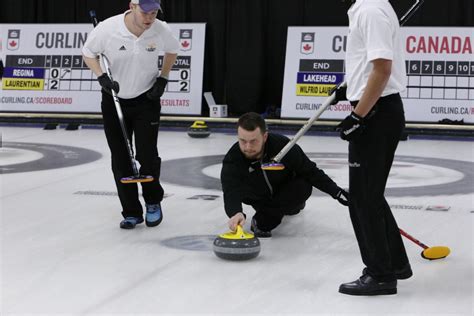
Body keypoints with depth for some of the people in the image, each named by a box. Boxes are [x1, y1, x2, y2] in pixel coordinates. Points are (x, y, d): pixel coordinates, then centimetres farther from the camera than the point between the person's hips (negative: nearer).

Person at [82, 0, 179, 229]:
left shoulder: (161, 30, -16)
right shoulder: (107, 28, -21)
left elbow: (172, 50, 7)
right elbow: (88, 53, -3)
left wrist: (163, 79, -2)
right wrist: (101, 77, -18)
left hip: (146, 99, 0)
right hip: (114, 100, 0)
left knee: (147, 156, -7)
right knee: (120, 160, 2)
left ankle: (153, 202, 20)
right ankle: (131, 212, 15)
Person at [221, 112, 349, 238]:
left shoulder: (282, 145, -32)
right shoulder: (232, 160, -34)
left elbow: (310, 170, -19)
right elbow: (231, 193, -47)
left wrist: (336, 191, -19)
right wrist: (235, 213, -70)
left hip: (284, 190, -3)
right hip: (259, 197, 3)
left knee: (303, 186, -29)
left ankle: (264, 220, -21)